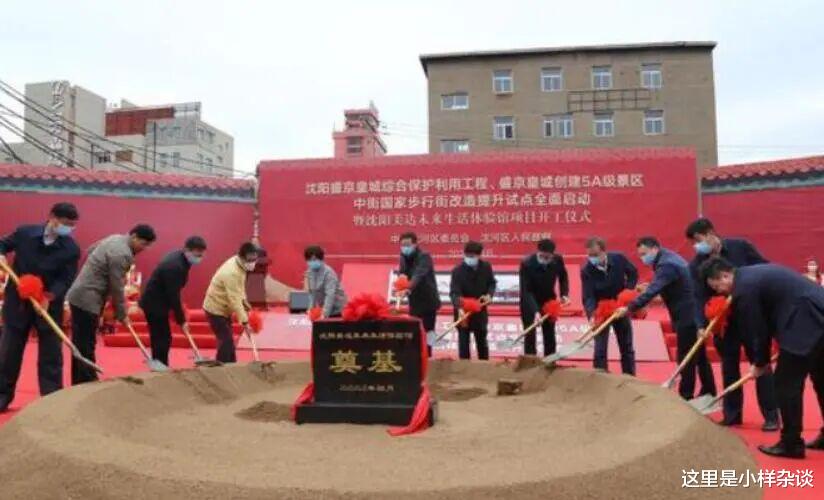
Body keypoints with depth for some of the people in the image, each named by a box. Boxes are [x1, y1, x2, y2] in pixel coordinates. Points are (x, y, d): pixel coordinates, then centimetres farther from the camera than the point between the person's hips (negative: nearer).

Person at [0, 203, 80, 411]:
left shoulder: (71, 249, -11)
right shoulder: (24, 233, -7)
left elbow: (66, 280, -14)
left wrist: (49, 297, -30)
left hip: (50, 306, -1)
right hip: (17, 301, 1)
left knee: (51, 354, 3)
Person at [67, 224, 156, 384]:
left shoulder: (116, 238, 10)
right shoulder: (122, 254, -21)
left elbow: (91, 250, 25)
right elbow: (117, 288, -18)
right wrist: (122, 315, -8)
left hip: (80, 296, 10)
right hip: (87, 300, -10)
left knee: (80, 345, 14)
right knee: (86, 346, -6)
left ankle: (79, 383, 21)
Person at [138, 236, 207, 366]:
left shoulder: (179, 258, 2)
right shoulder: (175, 266, -28)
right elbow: (173, 296, -26)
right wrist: (182, 321, -19)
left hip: (155, 302, 10)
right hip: (154, 304, -10)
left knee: (160, 339, 13)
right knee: (163, 339, -6)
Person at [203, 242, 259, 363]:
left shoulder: (240, 265, -2)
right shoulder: (232, 273, -32)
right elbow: (234, 300, -31)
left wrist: (244, 300, 1)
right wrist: (244, 321, -28)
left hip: (223, 308, 10)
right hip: (216, 309, -10)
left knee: (227, 340, 17)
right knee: (226, 342, -11)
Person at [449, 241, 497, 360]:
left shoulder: (486, 266, -7)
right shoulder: (458, 270, -19)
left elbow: (492, 282, 9)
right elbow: (454, 292, -28)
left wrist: (489, 294, -12)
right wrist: (459, 308, -44)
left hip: (480, 310, 4)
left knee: (482, 340, 16)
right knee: (463, 341, -1)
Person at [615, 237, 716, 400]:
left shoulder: (666, 264, -22)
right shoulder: (668, 258, 11)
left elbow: (652, 291, -31)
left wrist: (629, 309, -32)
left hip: (688, 316, -10)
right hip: (693, 313, 10)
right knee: (699, 356, 17)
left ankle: (686, 397, 5)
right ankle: (708, 393, 26)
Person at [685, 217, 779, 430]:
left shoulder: (740, 246, -9)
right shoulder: (696, 265, -4)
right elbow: (699, 298, -11)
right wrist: (701, 325, -23)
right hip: (723, 321, 3)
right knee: (729, 367, 10)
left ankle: (771, 415, 13)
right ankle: (732, 414, 21)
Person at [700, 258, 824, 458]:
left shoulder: (744, 288, -13)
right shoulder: (752, 274, 17)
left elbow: (757, 330, -8)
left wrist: (759, 362, 8)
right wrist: (763, 358, 23)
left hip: (806, 324, -11)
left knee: (786, 384, -1)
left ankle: (791, 444, 8)